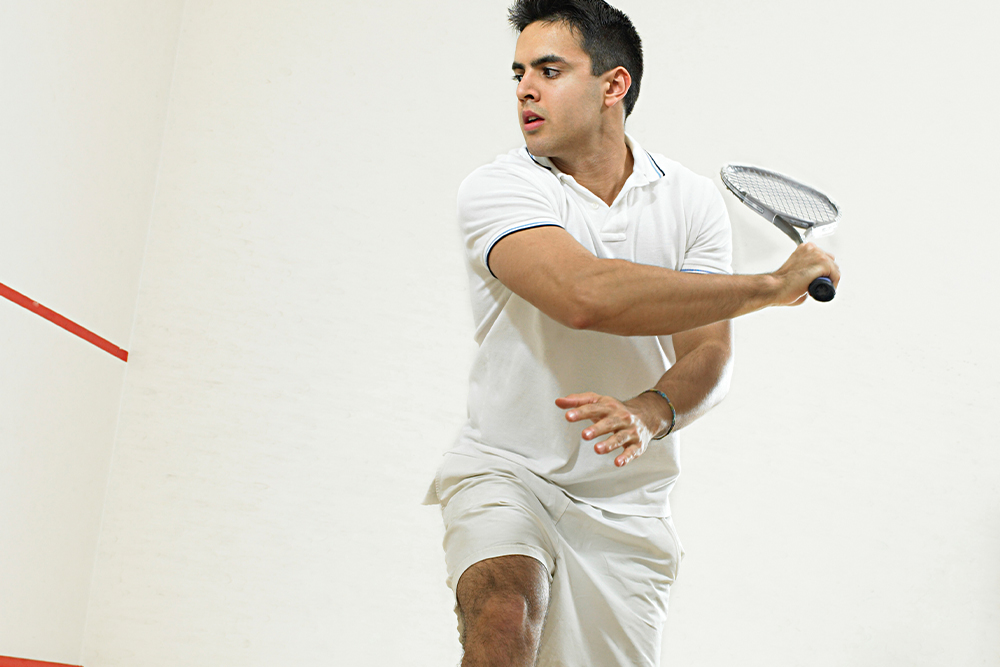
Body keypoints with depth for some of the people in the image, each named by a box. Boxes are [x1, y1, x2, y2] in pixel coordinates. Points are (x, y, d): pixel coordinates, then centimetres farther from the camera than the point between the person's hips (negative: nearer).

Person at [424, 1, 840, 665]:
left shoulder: (692, 199, 1)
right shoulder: (496, 188, -12)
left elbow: (709, 353, -7)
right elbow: (585, 296, -30)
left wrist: (649, 414, -31)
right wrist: (771, 285, -23)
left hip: (626, 505, 4)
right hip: (505, 470, -3)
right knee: (505, 613, -32)